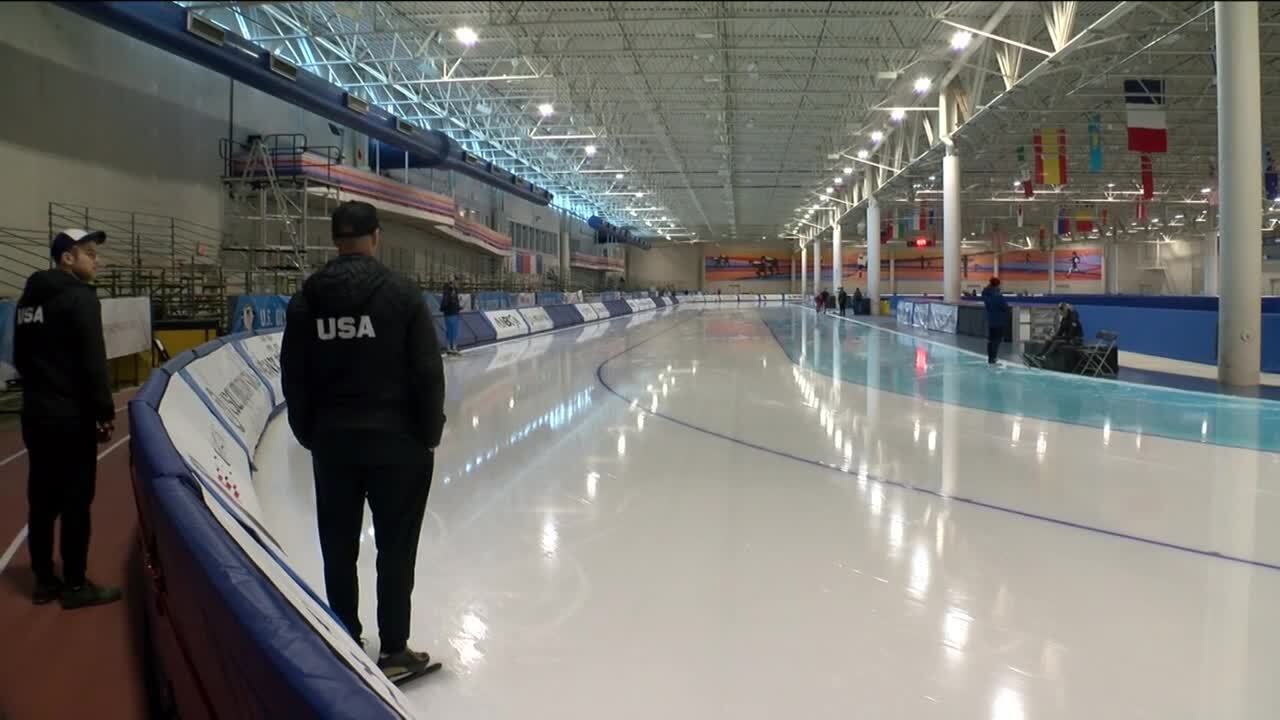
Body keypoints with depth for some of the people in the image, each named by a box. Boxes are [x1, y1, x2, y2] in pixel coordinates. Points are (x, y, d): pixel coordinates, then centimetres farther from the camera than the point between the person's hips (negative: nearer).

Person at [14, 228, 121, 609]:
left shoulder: (29, 298, 12)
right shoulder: (80, 297, -15)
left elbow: (20, 357, 18)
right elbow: (92, 361, -20)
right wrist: (105, 412, -14)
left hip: (36, 412, 9)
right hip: (70, 415, -9)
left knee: (43, 497, 14)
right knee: (75, 499, 0)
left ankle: (44, 581, 23)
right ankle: (75, 586, 7)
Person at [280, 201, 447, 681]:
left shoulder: (306, 300, 1)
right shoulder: (401, 294, -9)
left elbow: (294, 378, 3)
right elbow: (428, 373, -11)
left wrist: (311, 436, 14)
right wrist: (429, 435, 0)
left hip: (332, 442, 4)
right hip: (397, 441, -3)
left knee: (339, 547, 14)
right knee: (396, 548, 6)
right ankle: (394, 651, 12)